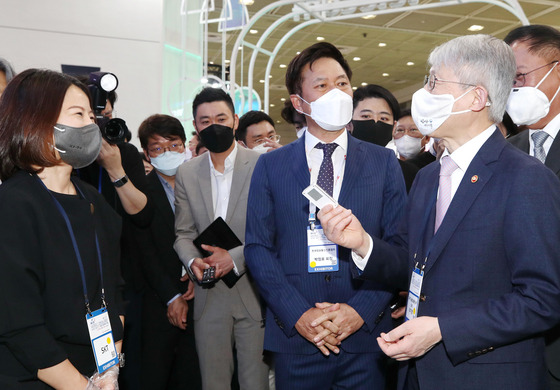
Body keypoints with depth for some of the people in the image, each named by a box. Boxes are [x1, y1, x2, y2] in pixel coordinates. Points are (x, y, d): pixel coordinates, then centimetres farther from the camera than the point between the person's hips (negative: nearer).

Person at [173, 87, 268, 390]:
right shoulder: (186, 174, 7)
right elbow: (183, 233, 10)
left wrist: (235, 258, -17)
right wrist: (193, 262, -10)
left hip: (254, 292, -3)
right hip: (209, 295, 3)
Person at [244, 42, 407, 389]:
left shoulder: (384, 162, 3)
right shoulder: (270, 166, 2)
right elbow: (258, 247, -1)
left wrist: (362, 309, -11)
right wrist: (298, 314, -11)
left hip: (365, 335, 0)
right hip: (294, 336, 0)